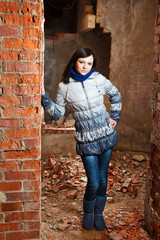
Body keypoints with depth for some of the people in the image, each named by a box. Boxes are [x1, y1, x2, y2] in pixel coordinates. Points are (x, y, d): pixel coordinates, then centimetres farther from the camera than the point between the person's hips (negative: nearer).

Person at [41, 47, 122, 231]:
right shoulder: (64, 86, -5)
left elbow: (115, 95, 14)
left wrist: (115, 116, 9)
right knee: (93, 183, -2)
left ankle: (98, 213, 34)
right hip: (86, 140, -2)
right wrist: (44, 97, -12)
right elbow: (57, 114, -1)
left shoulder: (98, 79, -3)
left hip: (106, 135, 2)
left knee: (103, 179, 11)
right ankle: (87, 213, 29)